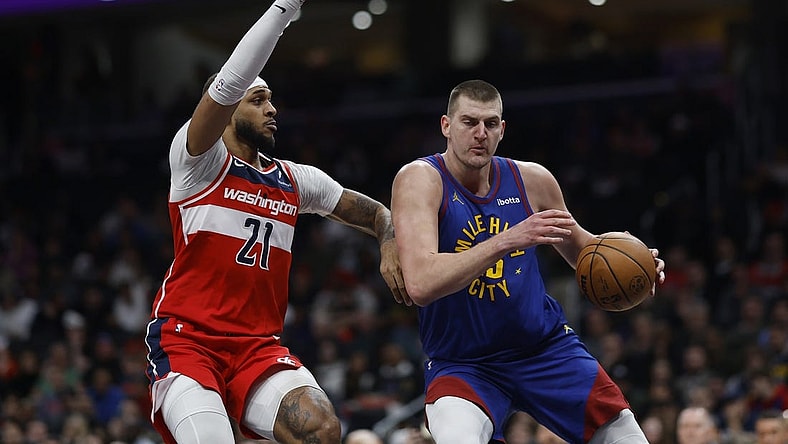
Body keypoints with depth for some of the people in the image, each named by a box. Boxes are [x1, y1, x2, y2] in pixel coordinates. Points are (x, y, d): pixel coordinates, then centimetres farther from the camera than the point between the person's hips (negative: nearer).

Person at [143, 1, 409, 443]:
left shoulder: (296, 181, 17)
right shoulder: (200, 162, -1)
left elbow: (375, 212, 23)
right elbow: (228, 84, -17)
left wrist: (391, 245, -2)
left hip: (258, 347, 5)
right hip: (187, 339, -5)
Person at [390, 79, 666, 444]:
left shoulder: (532, 180, -3)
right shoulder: (419, 180, -17)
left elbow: (576, 244, 16)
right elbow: (420, 284, -32)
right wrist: (507, 240, -38)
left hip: (546, 347, 5)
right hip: (462, 364, -5)